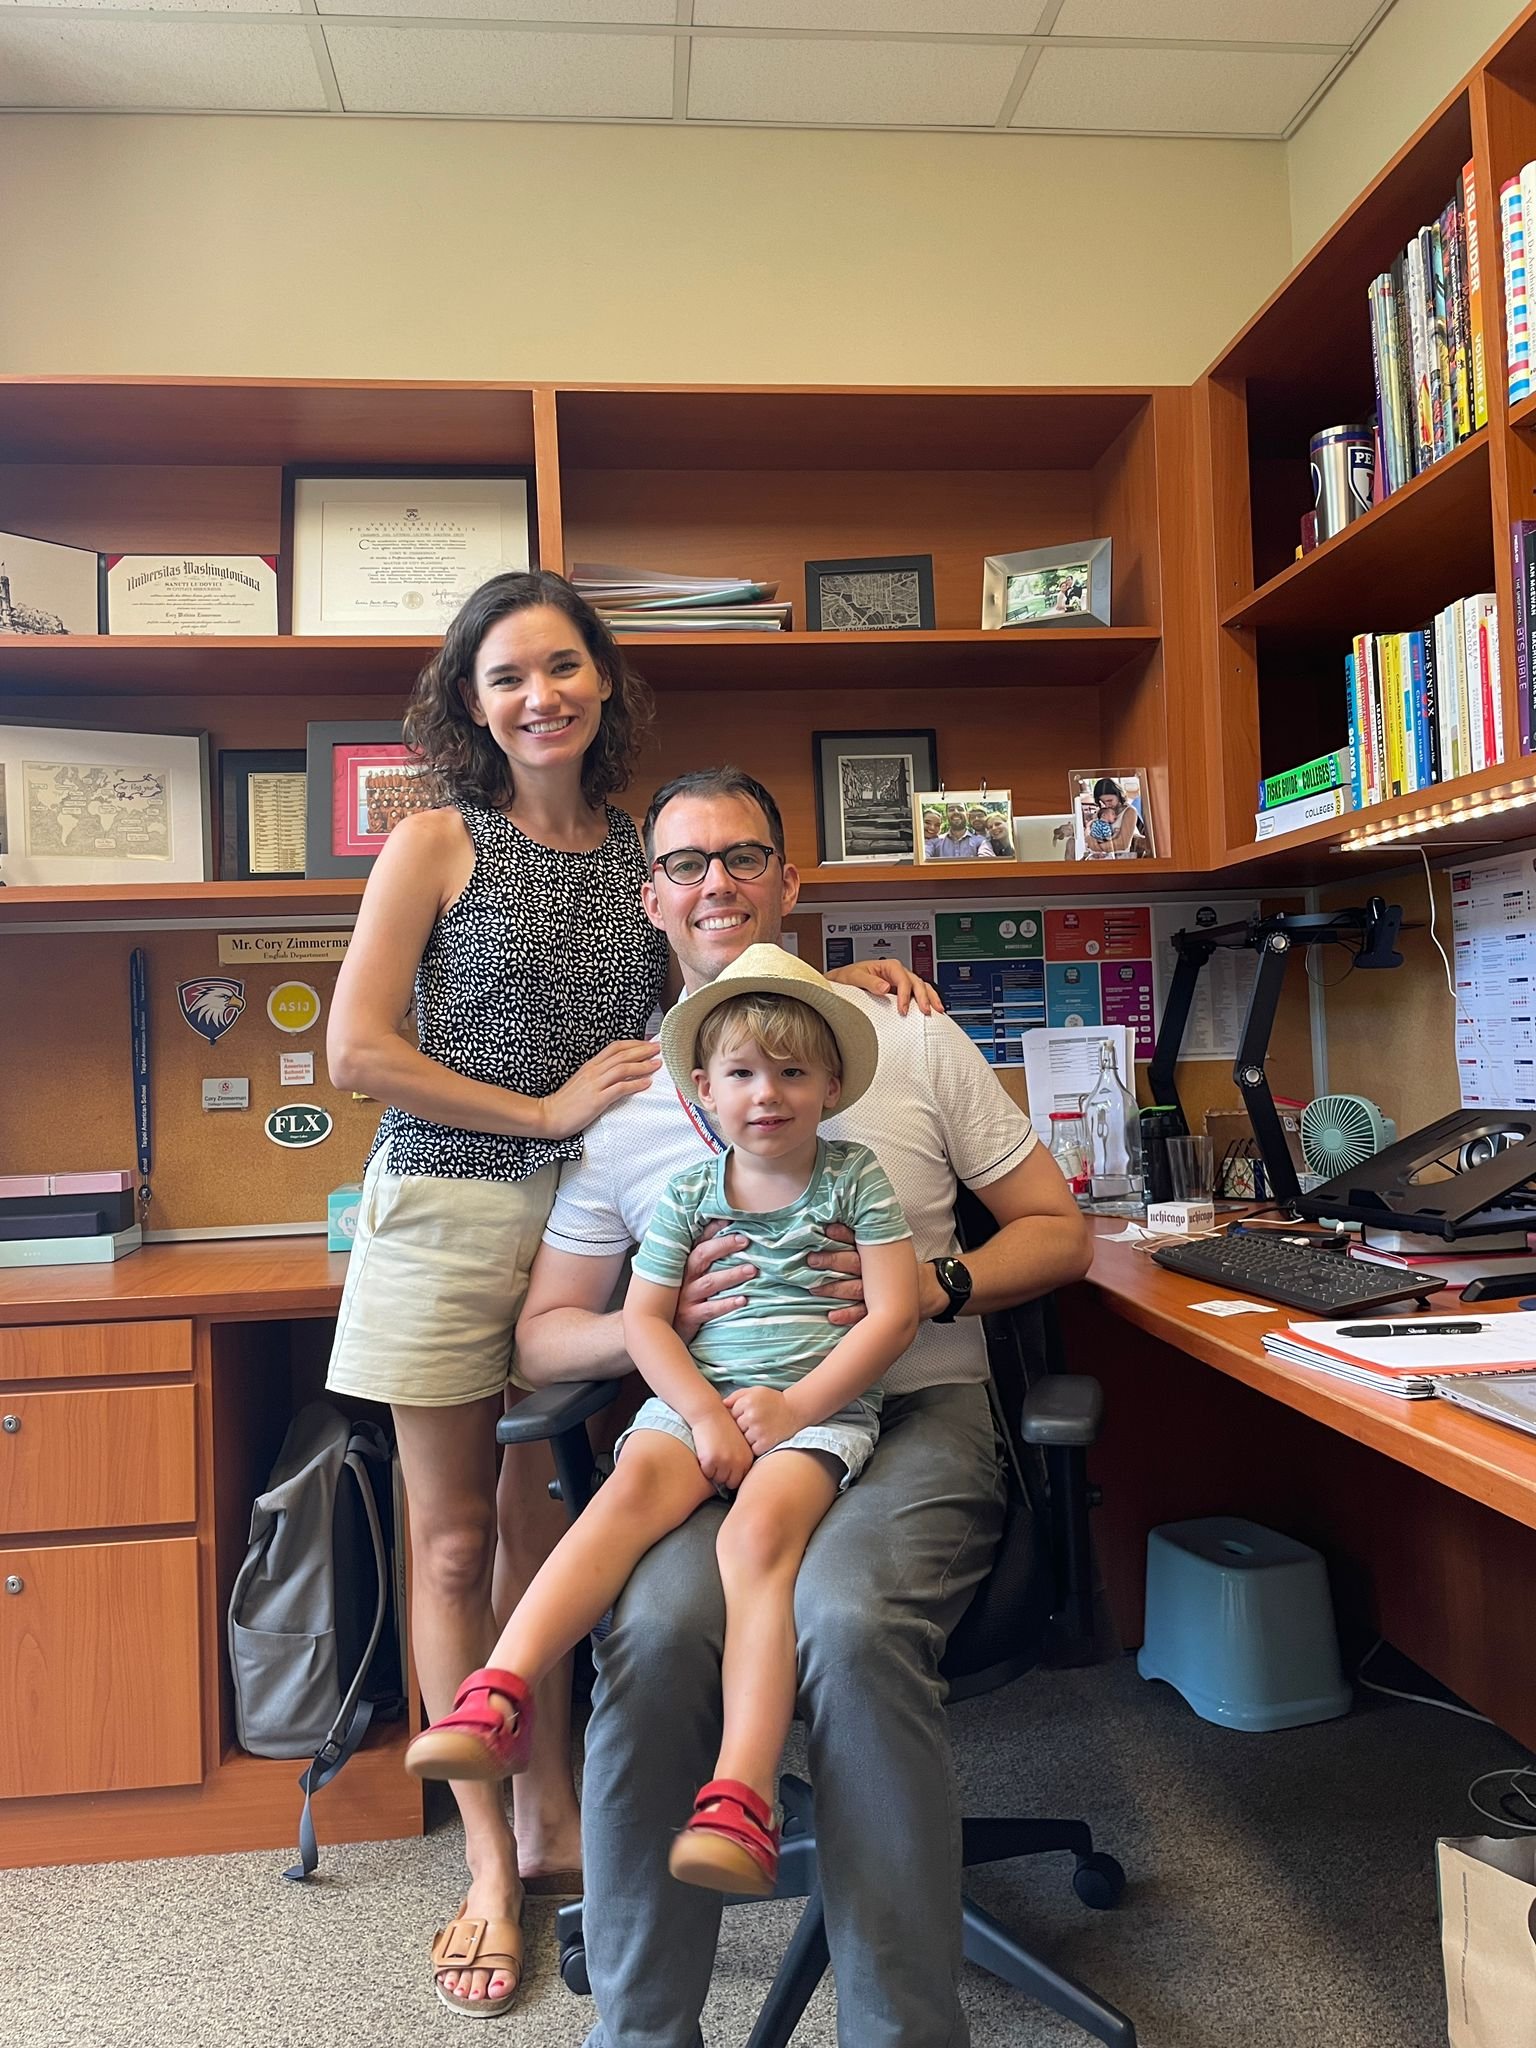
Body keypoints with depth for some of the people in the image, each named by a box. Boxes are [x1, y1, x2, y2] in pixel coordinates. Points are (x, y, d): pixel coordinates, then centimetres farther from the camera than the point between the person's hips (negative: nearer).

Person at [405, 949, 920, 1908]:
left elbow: (895, 1313, -2)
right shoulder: (688, 1194, 9)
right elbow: (644, 1318, 6)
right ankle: (497, 1700, -39)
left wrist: (795, 1405, -11)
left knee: (759, 1530, -32)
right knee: (637, 1483, -30)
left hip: (821, 1405, -2)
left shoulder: (855, 1178, 4)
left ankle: (738, 1804, -37)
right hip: (696, 1398, 3)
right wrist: (705, 1413, -11)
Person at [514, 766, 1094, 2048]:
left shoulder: (908, 1040, 9)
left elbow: (1060, 1232, 11)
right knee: (658, 1629, -30)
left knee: (849, 1618, -33)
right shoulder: (621, 1099, 11)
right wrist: (662, 1319, -10)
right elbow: (544, 1337, 12)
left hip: (911, 1415, -1)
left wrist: (935, 1284, -9)